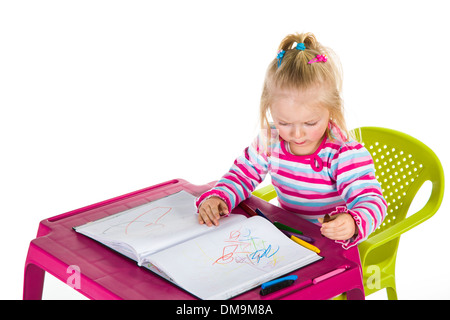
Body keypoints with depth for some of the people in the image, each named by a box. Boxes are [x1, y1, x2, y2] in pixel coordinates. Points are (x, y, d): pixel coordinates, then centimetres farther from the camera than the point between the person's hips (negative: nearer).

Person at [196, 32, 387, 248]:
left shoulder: (345, 155, -20)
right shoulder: (270, 141, -4)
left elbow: (370, 200, -27)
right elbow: (242, 174, 10)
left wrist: (352, 224, -51)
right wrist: (217, 198, -11)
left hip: (331, 246, -4)